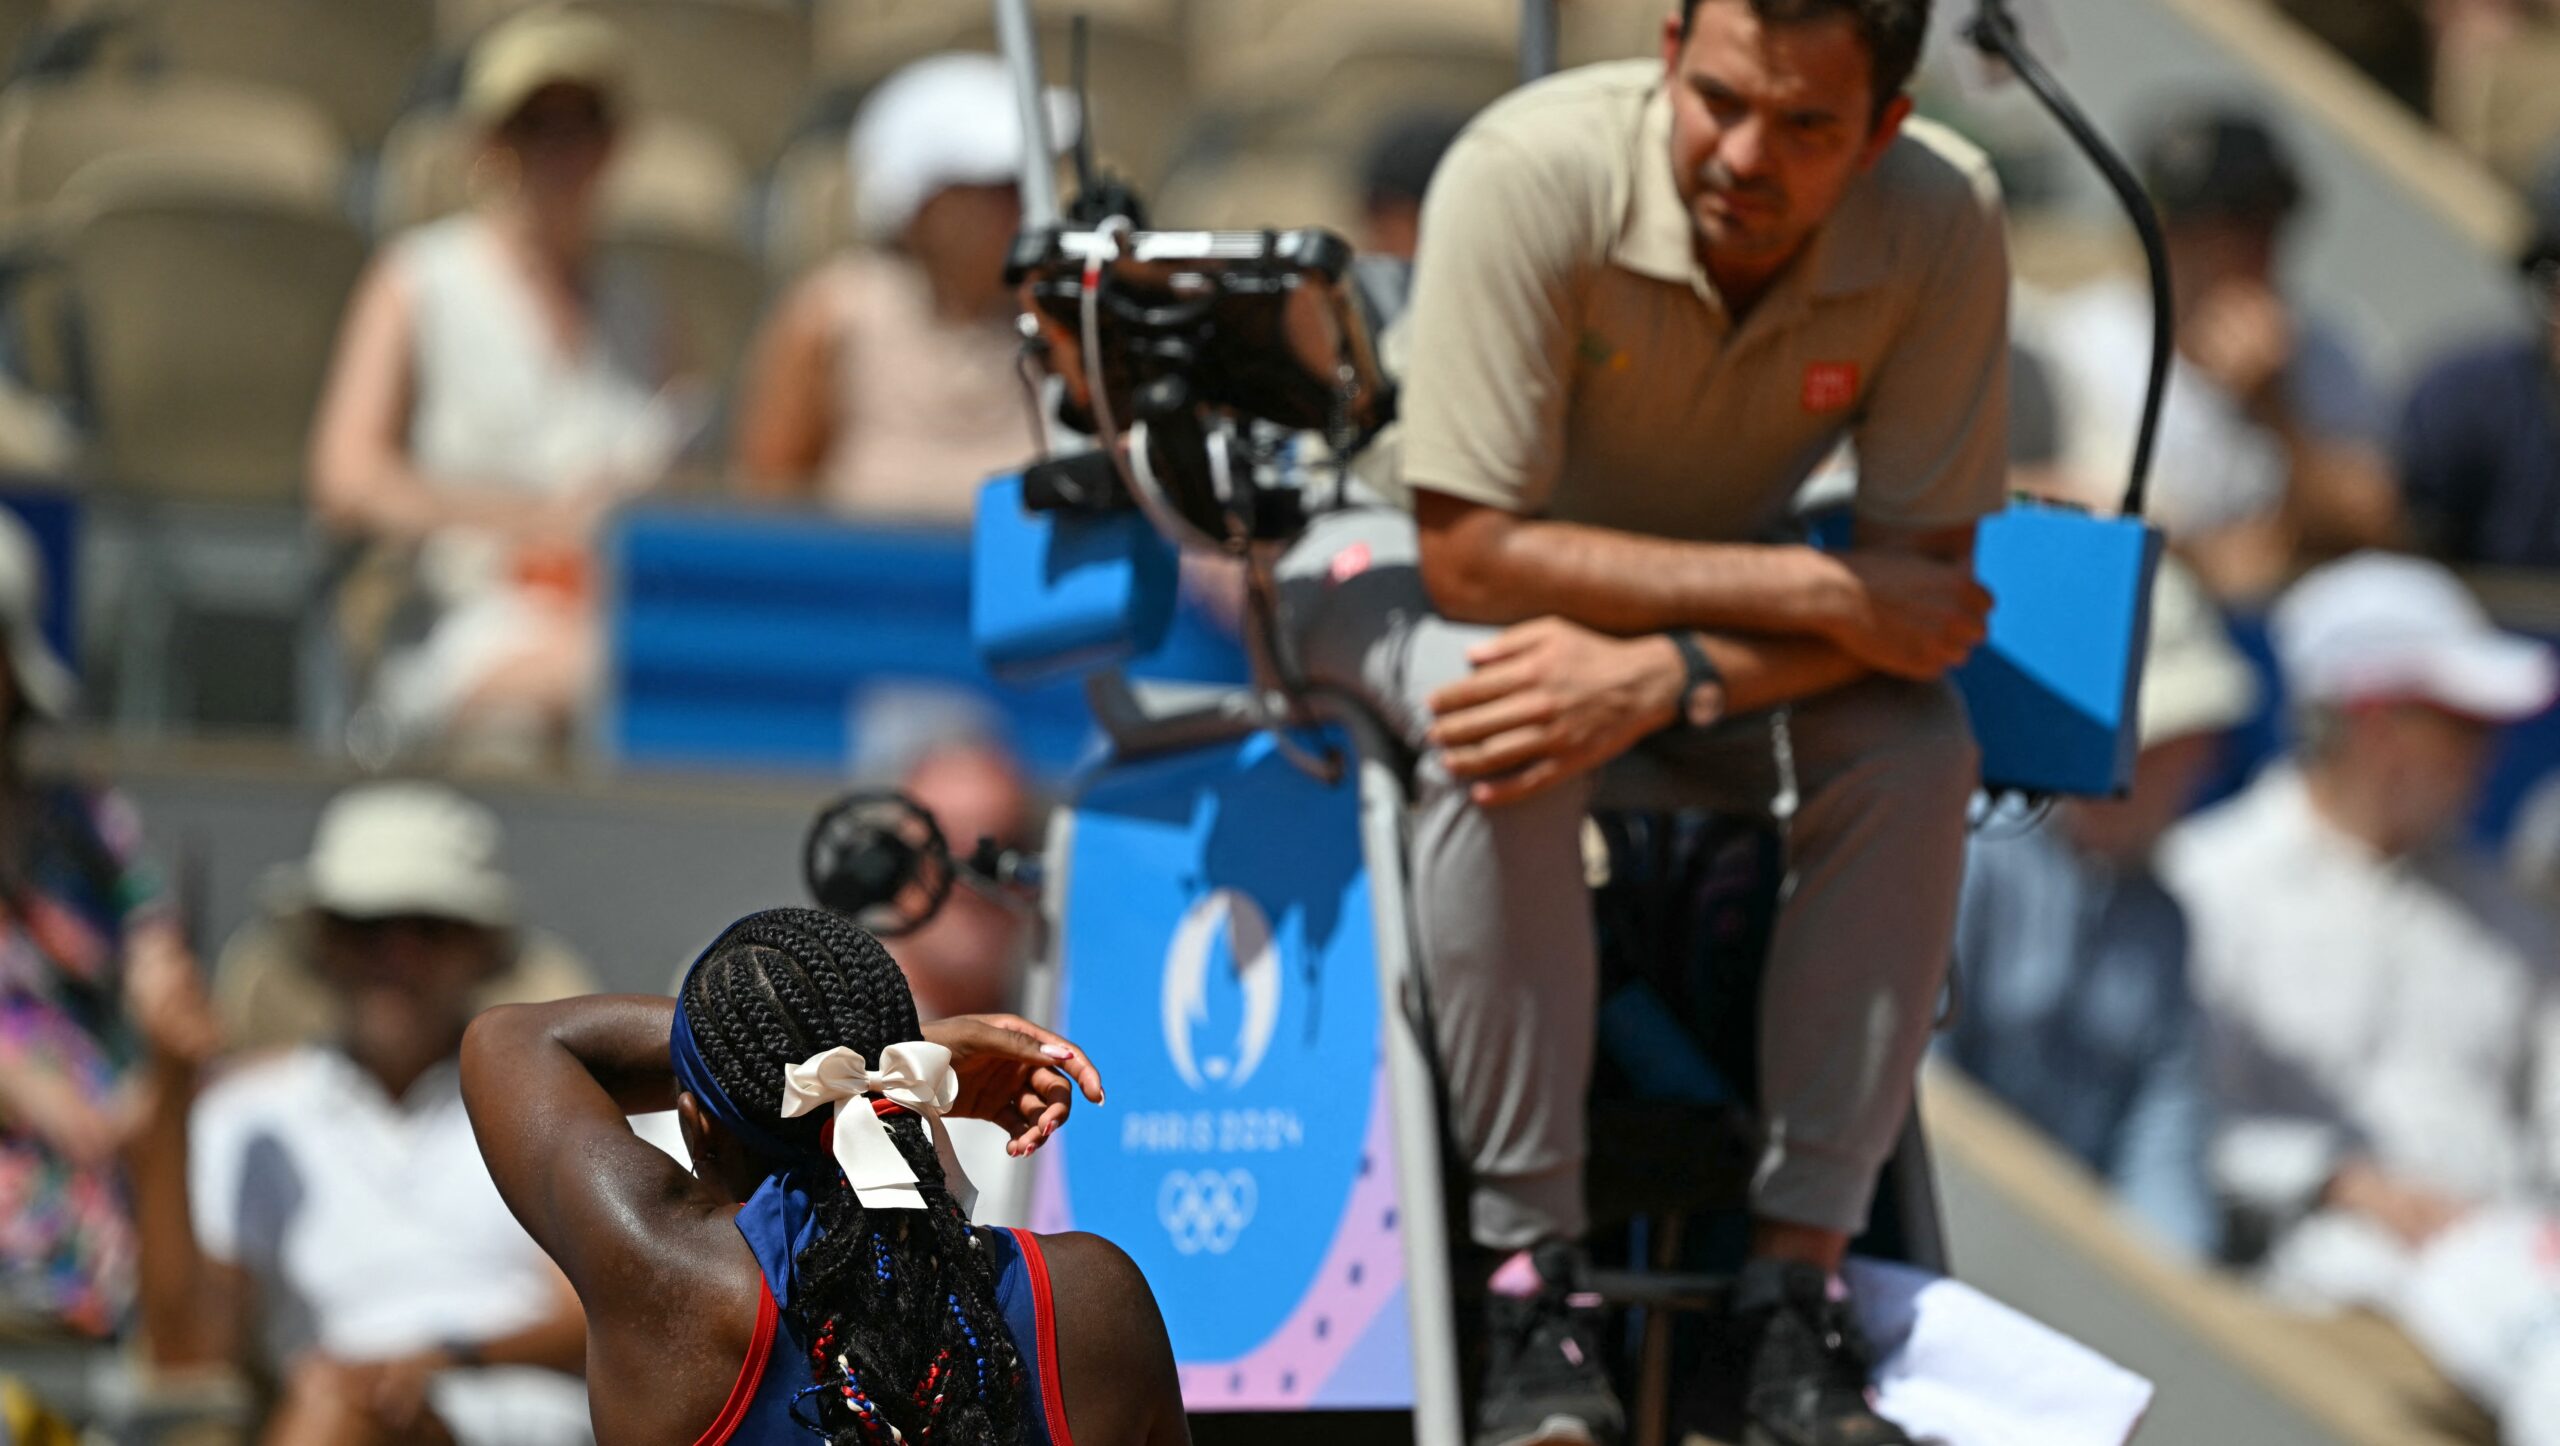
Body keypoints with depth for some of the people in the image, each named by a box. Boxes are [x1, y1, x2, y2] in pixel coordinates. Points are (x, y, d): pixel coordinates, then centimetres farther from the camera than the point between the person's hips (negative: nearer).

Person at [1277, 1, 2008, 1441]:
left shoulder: (1944, 219, -23)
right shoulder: (1529, 176, -32)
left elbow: (1919, 578, -22)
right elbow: (1473, 553, -31)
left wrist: (1663, 676, -39)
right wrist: (1818, 595, -33)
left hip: (1717, 592, 3)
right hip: (1410, 560, -3)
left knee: (1917, 752, -26)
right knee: (1504, 739, -37)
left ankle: (1799, 1278, -20)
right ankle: (1531, 1278, -28)